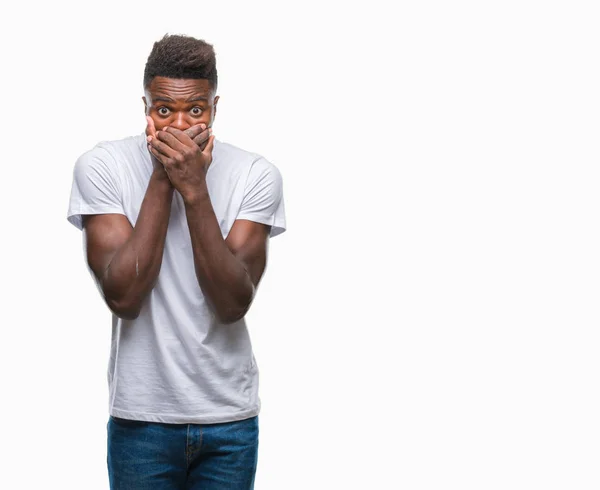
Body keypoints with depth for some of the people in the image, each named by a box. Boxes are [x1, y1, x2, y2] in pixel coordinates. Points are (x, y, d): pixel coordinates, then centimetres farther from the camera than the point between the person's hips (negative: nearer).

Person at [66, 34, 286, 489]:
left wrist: (195, 190, -23)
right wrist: (162, 181, -20)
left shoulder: (256, 174, -8)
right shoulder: (100, 167, -9)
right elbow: (123, 297, -18)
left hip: (231, 418, 1)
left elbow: (233, 303, -17)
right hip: (140, 415, -1)